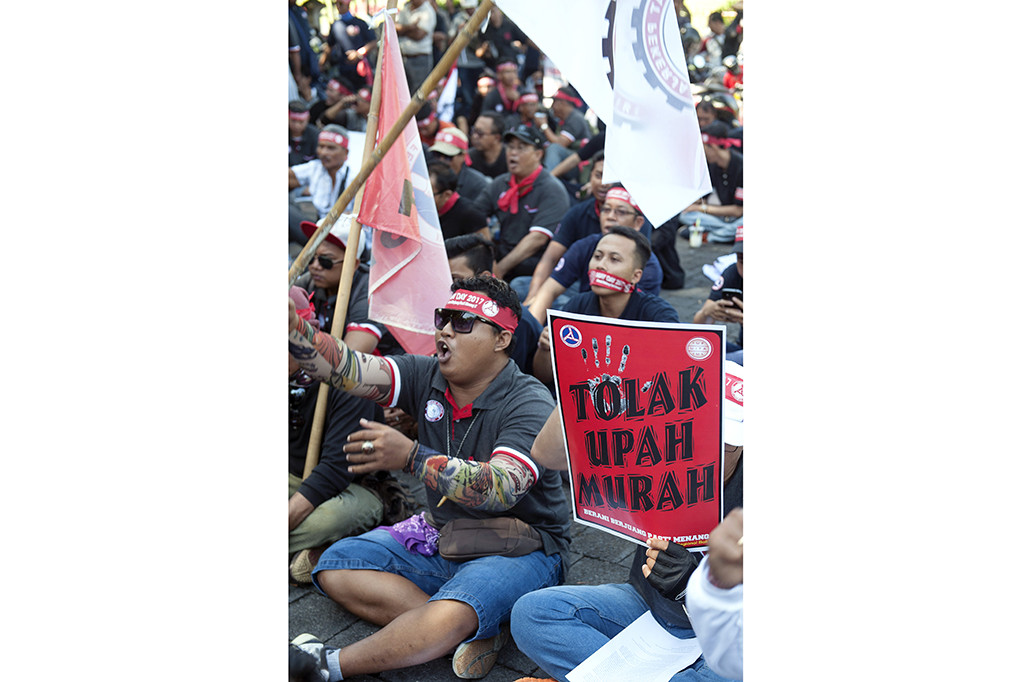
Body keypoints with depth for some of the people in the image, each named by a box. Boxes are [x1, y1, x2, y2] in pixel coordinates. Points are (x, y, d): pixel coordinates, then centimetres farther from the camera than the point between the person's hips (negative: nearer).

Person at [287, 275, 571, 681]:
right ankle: (478, 630, -17)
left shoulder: (530, 404, -20)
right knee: (335, 568, -8)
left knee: (446, 619, -34)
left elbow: (501, 489, -34)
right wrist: (293, 323, -33)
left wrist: (411, 457, -43)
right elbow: (348, 369, -16)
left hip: (519, 548, -7)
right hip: (440, 534, 7)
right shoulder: (425, 377, -2)